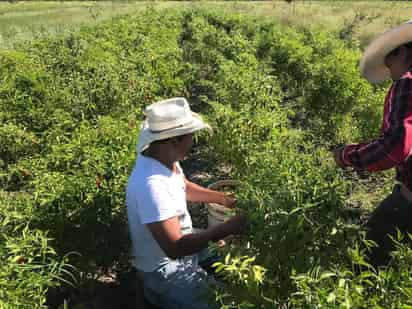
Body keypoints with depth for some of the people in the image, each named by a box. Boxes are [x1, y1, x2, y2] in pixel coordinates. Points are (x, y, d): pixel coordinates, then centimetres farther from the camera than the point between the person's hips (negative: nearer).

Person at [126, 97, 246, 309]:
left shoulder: (165, 158, -9)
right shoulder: (152, 185, -37)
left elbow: (184, 188, 11)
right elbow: (175, 248, -35)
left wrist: (225, 199, 2)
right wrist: (227, 228, -29)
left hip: (179, 242, 9)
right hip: (165, 267, -8)